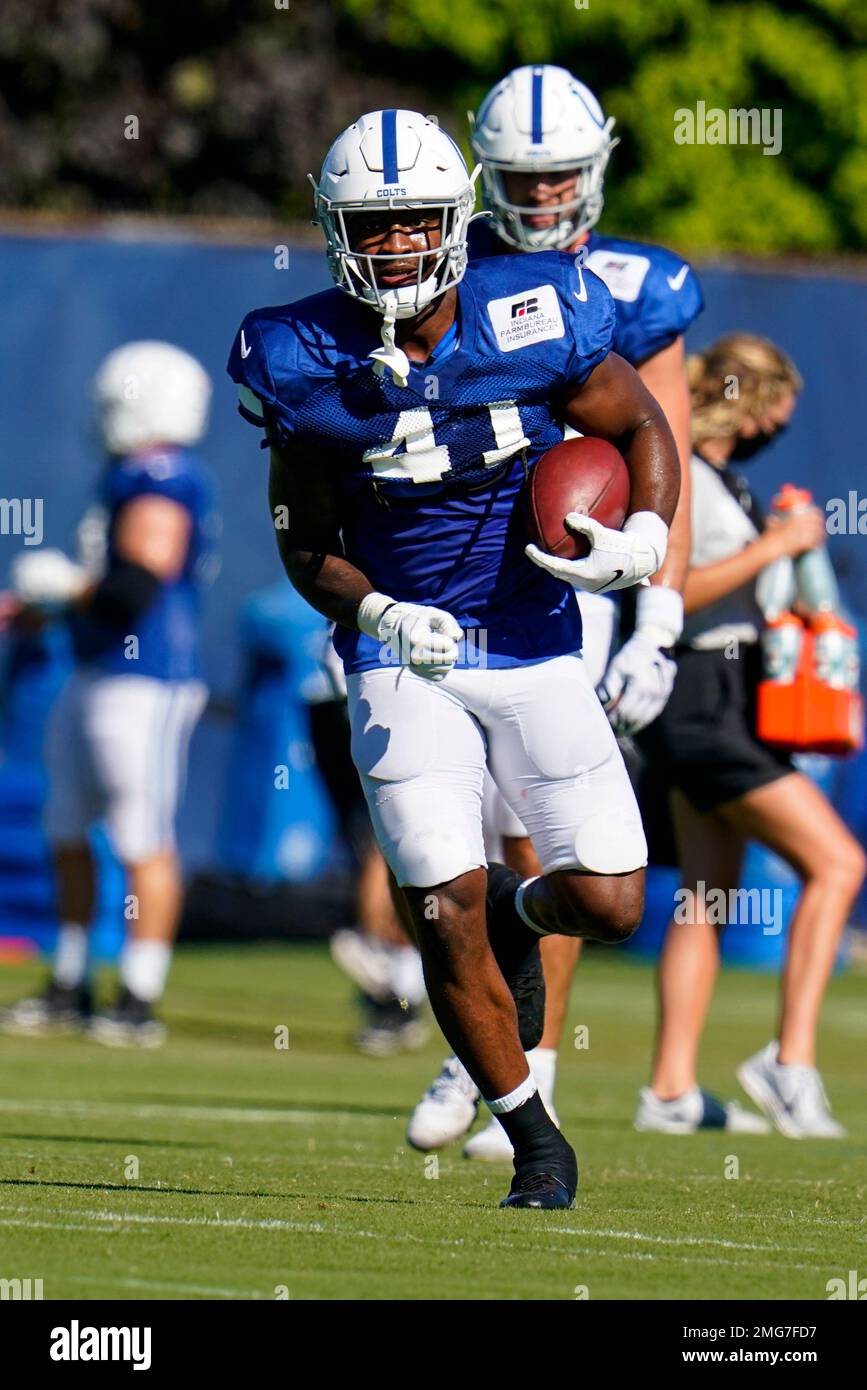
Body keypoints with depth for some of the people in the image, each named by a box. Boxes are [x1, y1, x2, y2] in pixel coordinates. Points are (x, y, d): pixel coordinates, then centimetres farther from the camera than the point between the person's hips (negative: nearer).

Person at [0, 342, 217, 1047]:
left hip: (145, 684, -11)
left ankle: (140, 1002, -2)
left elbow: (134, 590, -24)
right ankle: (70, 987, 24)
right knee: (68, 833, 15)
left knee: (144, 842, -5)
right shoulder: (134, 477, 15)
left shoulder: (160, 485, -17)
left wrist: (60, 589, -9)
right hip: (99, 676, 11)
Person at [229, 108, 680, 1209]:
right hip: (402, 660, -1)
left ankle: (521, 912, 35)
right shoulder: (308, 363, -8)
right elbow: (304, 542, 1)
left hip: (535, 651, 1)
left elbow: (641, 427, 5)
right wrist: (376, 613, -18)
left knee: (608, 903, -4)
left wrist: (644, 537, -15)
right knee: (446, 922, -9)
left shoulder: (534, 320, -10)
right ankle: (534, 1144, 13)